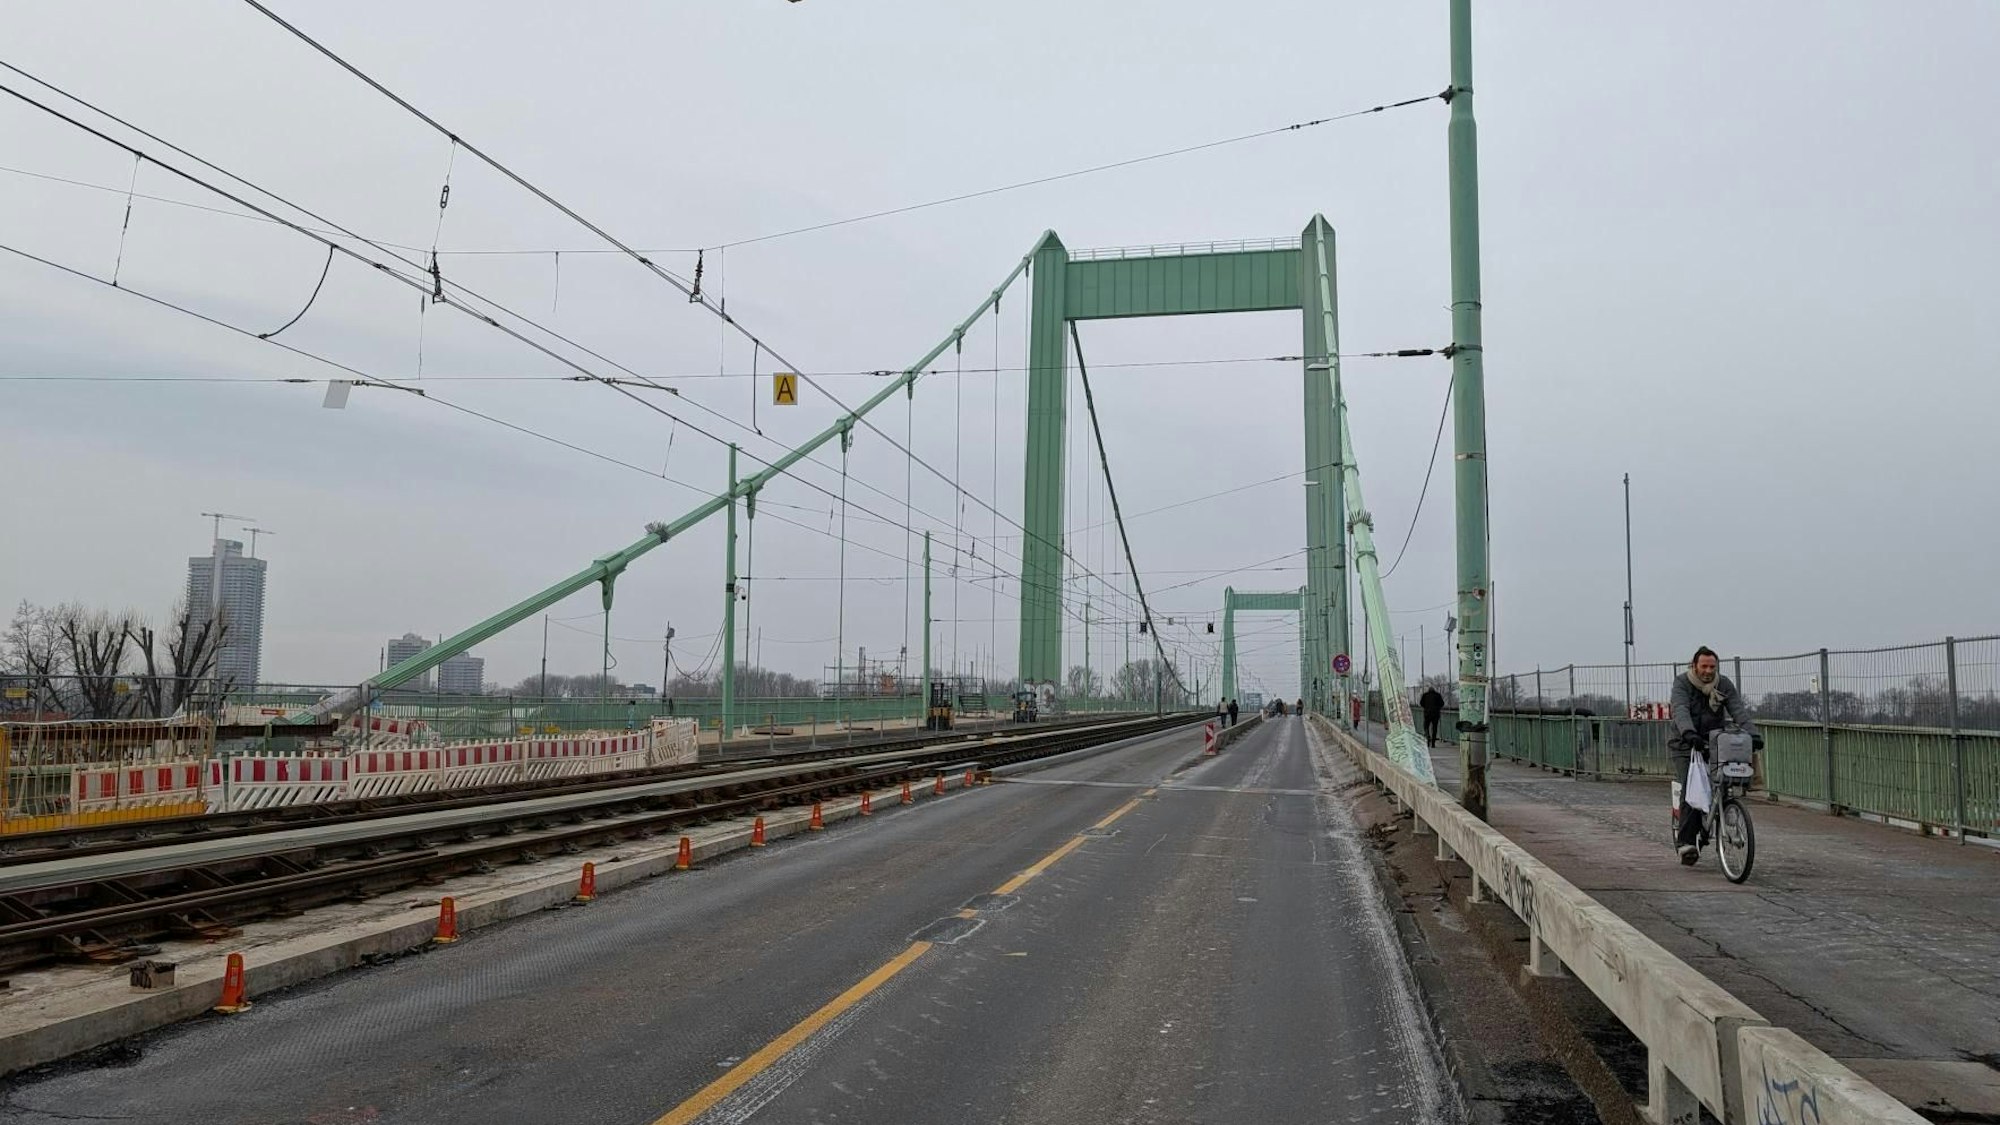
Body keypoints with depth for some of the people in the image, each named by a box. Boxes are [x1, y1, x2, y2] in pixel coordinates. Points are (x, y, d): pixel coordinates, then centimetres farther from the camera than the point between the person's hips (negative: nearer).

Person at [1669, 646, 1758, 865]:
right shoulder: (1682, 683, -7)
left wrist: (1752, 733, -27)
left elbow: (1739, 710, -9)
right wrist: (1688, 732, -43)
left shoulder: (1724, 685, 2)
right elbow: (1680, 710, -24)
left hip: (1715, 744, 3)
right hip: (1686, 746, -3)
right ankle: (1687, 842, -18)